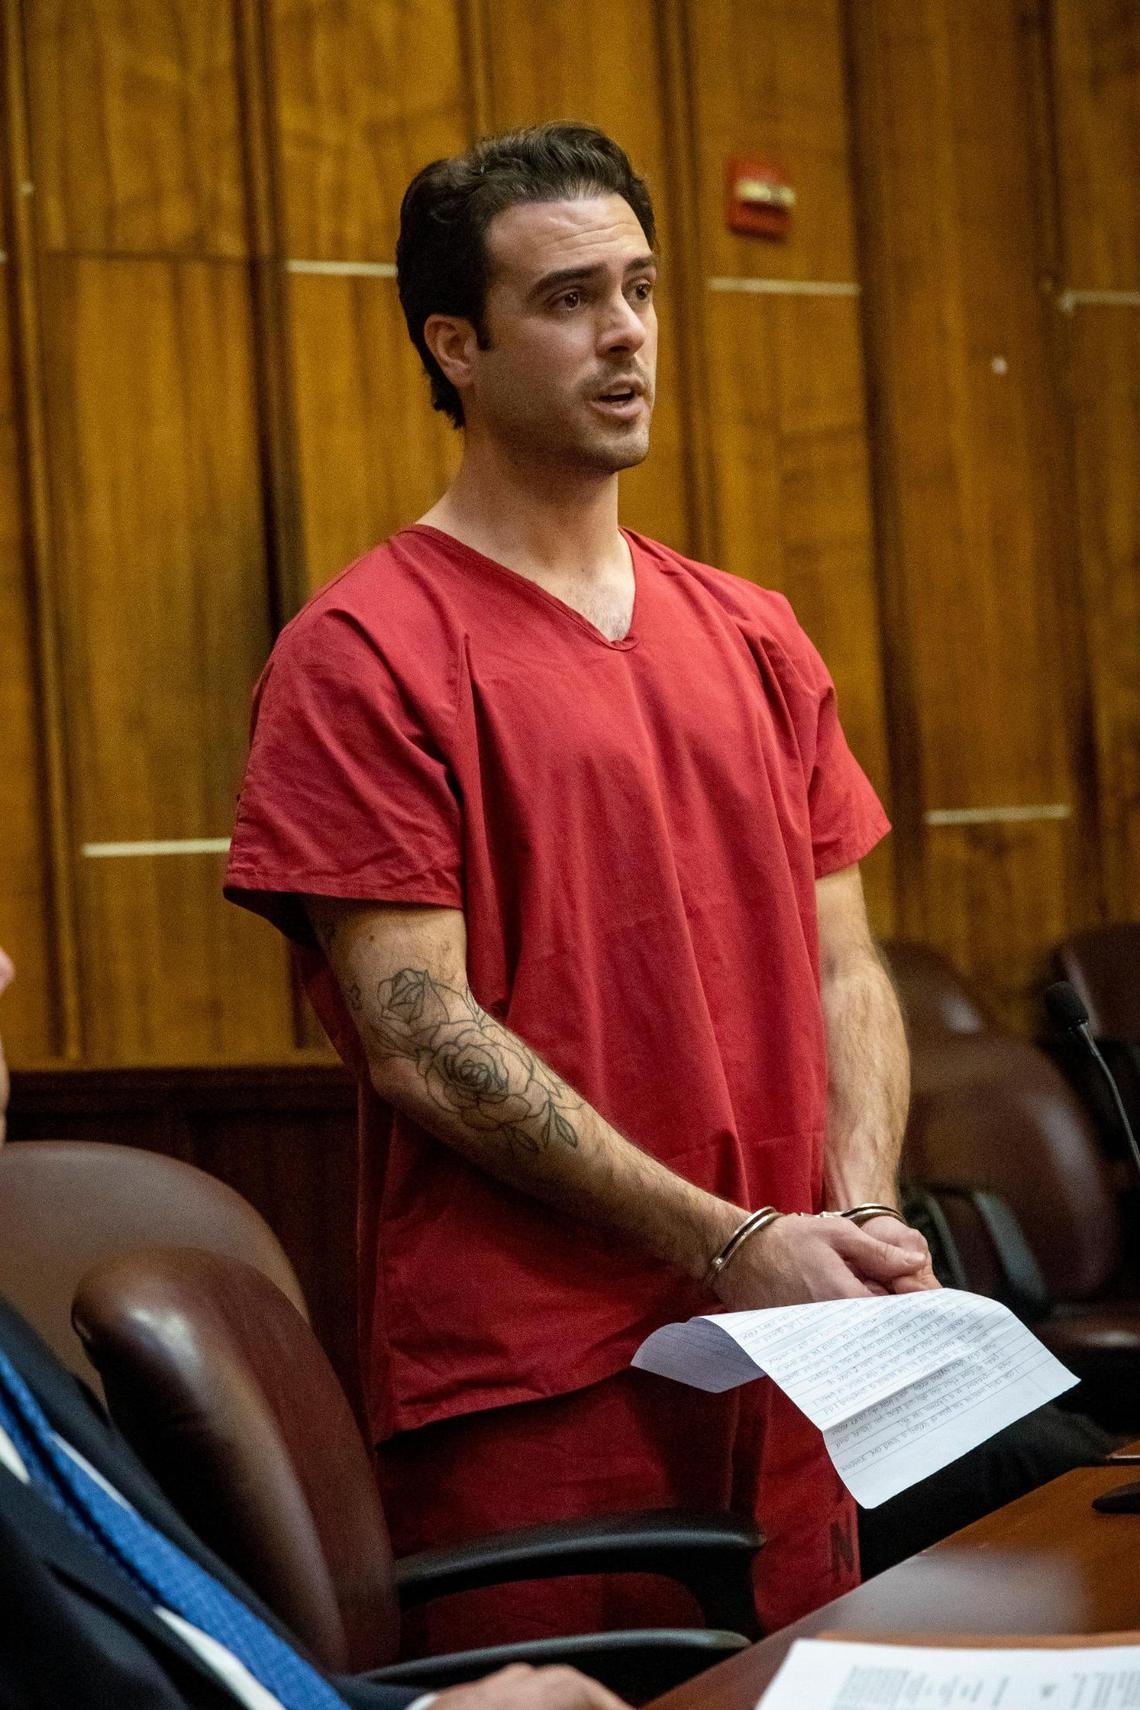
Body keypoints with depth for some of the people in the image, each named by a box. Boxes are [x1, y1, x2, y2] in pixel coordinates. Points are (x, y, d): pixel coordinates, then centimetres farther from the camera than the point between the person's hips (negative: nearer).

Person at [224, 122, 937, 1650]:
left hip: (790, 1363, 6)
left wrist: (865, 1214, -5)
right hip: (530, 1383, -6)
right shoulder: (363, 653, -6)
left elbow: (840, 967, 13)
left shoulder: (752, 637, 13)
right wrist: (728, 1244, -15)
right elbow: (419, 1043, -12)